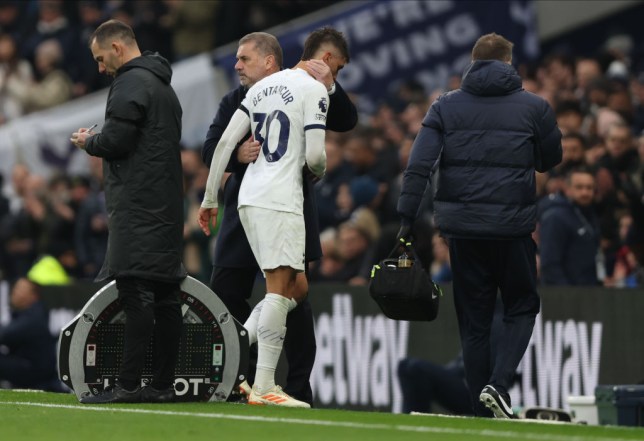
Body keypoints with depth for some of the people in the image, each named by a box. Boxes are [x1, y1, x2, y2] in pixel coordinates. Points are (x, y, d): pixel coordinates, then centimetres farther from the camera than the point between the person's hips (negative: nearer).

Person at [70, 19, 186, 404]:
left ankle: (128, 385, -17)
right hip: (167, 204, 10)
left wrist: (88, 141, 3)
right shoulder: (163, 86, 23)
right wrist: (98, 141, 19)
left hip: (138, 206, -10)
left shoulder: (131, 82, -8)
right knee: (165, 296, 7)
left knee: (137, 293, -13)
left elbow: (116, 140, -17)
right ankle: (163, 384, 8)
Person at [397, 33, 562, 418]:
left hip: (463, 227, 2)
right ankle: (498, 384, -11)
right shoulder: (534, 107, 1)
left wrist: (407, 219, -6)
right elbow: (552, 160, 13)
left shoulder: (446, 106, 3)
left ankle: (484, 414, 9)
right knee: (522, 308, 13)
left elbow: (419, 165, -7)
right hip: (513, 226, -2)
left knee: (474, 321, 9)